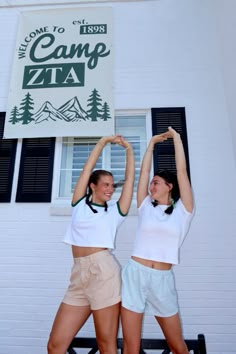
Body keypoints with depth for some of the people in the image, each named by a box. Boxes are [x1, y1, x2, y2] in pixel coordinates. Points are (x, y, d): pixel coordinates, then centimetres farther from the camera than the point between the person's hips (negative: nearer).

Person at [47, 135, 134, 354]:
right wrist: (103, 141, 16)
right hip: (79, 276, 3)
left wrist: (128, 149, 14)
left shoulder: (115, 211, 9)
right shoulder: (79, 204, 12)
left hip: (104, 272, -2)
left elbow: (129, 178, 9)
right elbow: (88, 168, 12)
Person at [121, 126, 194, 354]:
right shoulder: (146, 207, 8)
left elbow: (182, 171, -1)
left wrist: (176, 137, 5)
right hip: (134, 274, 1)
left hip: (163, 280, -1)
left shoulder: (182, 211, 3)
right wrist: (152, 143, 16)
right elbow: (144, 171, 8)